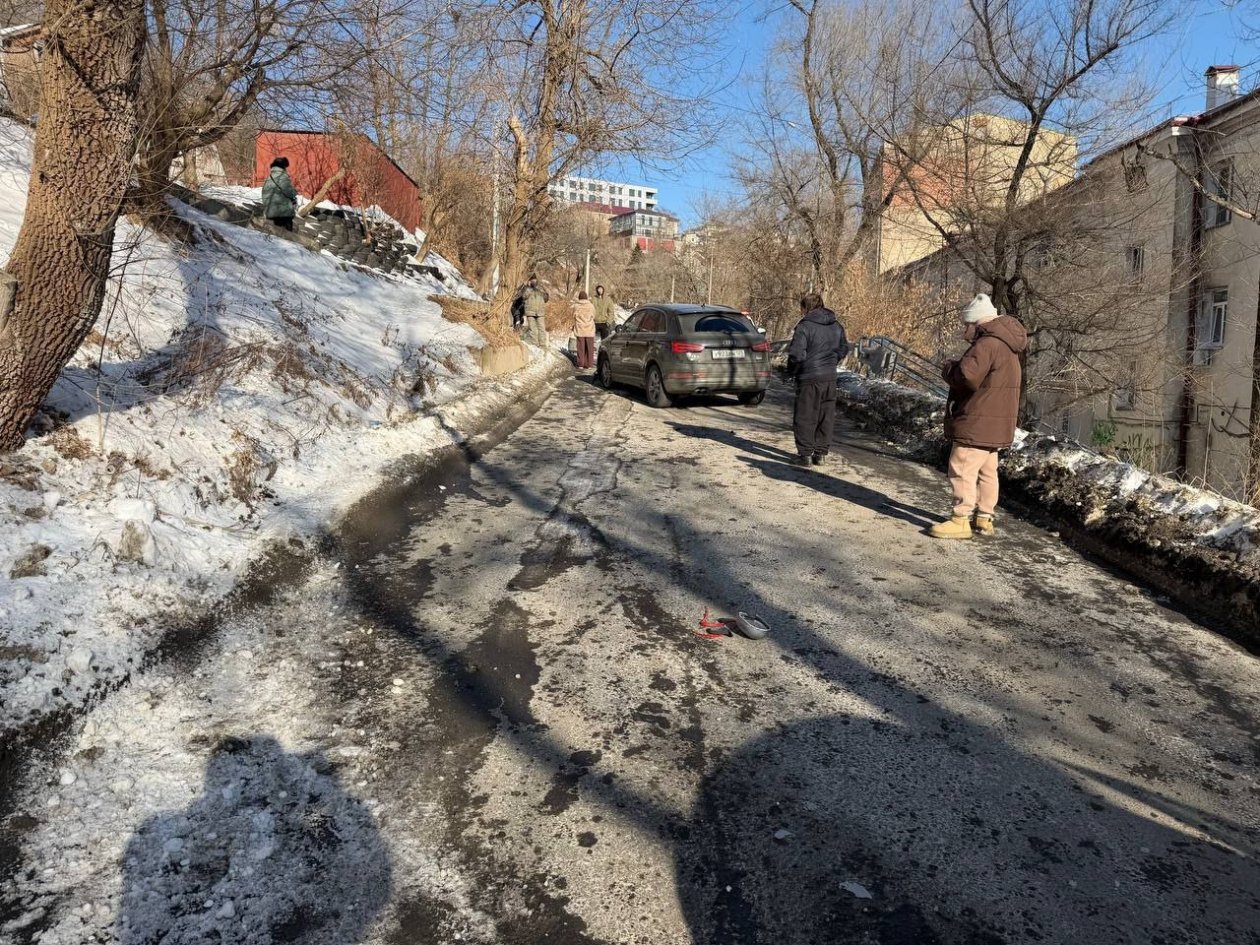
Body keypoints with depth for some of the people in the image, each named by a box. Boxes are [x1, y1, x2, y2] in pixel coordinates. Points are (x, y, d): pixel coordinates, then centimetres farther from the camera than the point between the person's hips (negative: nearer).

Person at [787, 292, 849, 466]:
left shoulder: (805, 326, -14)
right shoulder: (837, 326, 8)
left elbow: (797, 354, -19)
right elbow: (843, 349, 18)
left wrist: (791, 372, -4)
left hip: (809, 378, -6)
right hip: (830, 378, 6)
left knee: (805, 417, 4)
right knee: (826, 417, 12)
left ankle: (805, 453, 5)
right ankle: (821, 453, 17)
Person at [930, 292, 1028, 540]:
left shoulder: (987, 344, -20)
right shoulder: (1007, 345, 16)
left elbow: (967, 376, -28)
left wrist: (949, 369, -8)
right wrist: (957, 368, 10)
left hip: (978, 423, -11)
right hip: (994, 423, 11)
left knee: (962, 469, -8)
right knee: (987, 470, 16)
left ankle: (961, 520, -7)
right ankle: (985, 517, 23)